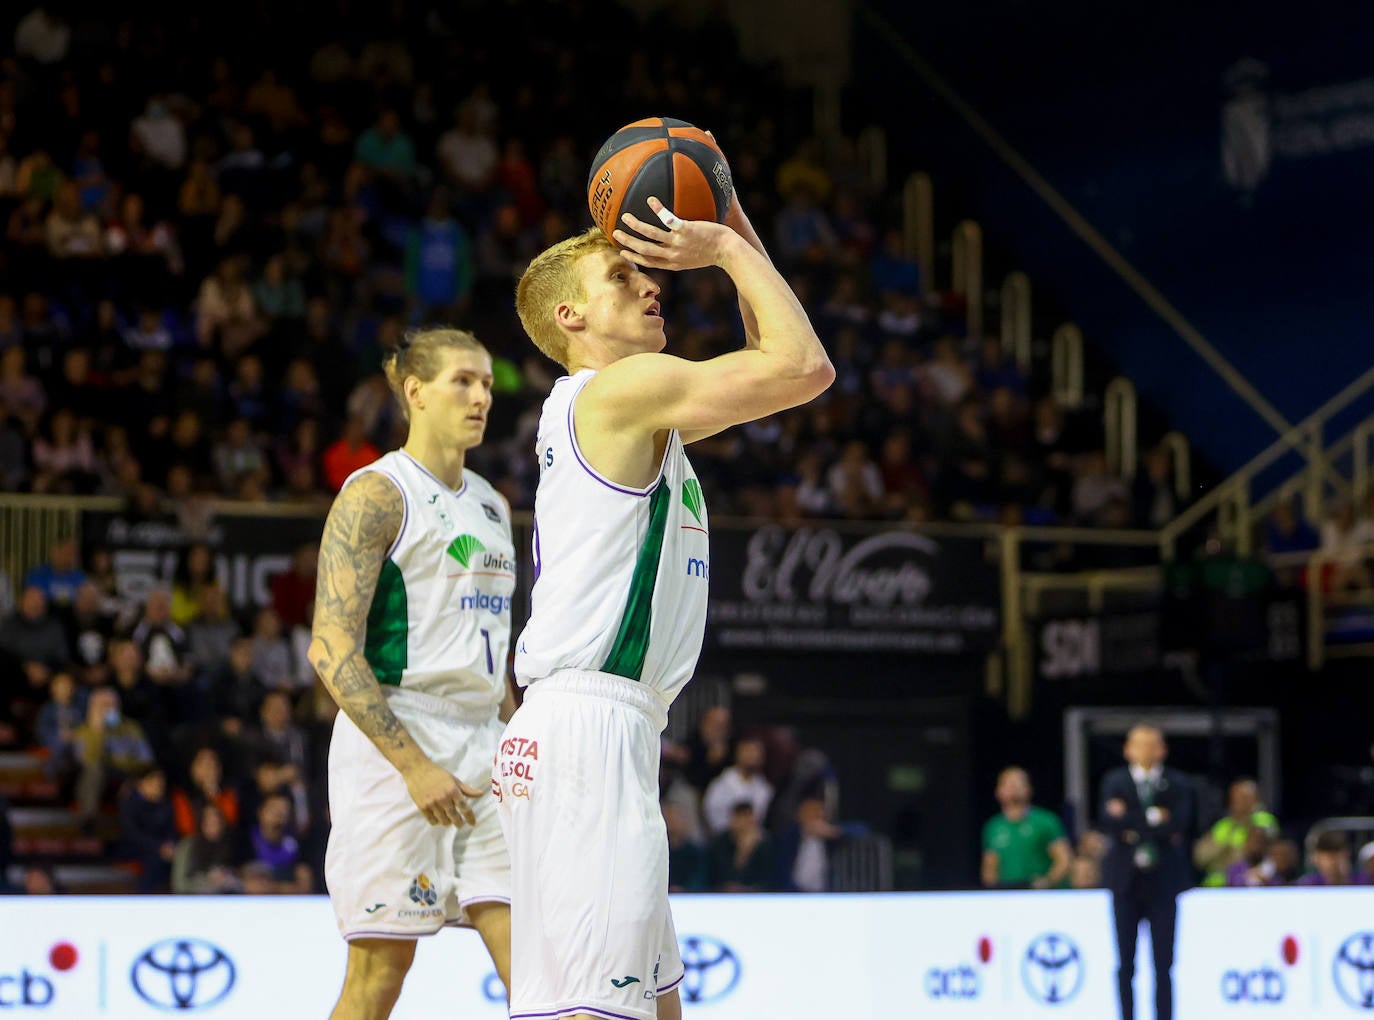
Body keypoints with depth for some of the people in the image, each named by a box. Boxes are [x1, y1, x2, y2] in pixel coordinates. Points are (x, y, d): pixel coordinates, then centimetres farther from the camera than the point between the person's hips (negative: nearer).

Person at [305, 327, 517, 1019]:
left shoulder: (490, 505, 17)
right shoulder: (377, 494, -7)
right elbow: (331, 649, -15)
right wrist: (414, 764, -20)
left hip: (483, 747, 7)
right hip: (392, 740, -7)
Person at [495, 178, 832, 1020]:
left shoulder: (634, 411, 22)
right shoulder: (623, 387, -6)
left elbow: (774, 368, 30)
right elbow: (803, 367, -11)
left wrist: (737, 231, 23)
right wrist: (728, 249, 0)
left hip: (607, 732, 11)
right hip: (589, 724, -11)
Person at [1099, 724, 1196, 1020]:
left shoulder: (1177, 783, 4)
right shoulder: (1114, 781, 7)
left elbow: (1179, 824, -11)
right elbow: (1108, 822, -10)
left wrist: (1133, 827, -11)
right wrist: (1154, 819, -12)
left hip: (1163, 881, -1)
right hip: (1126, 880, 1)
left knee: (1164, 965, -2)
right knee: (1126, 964, 3)